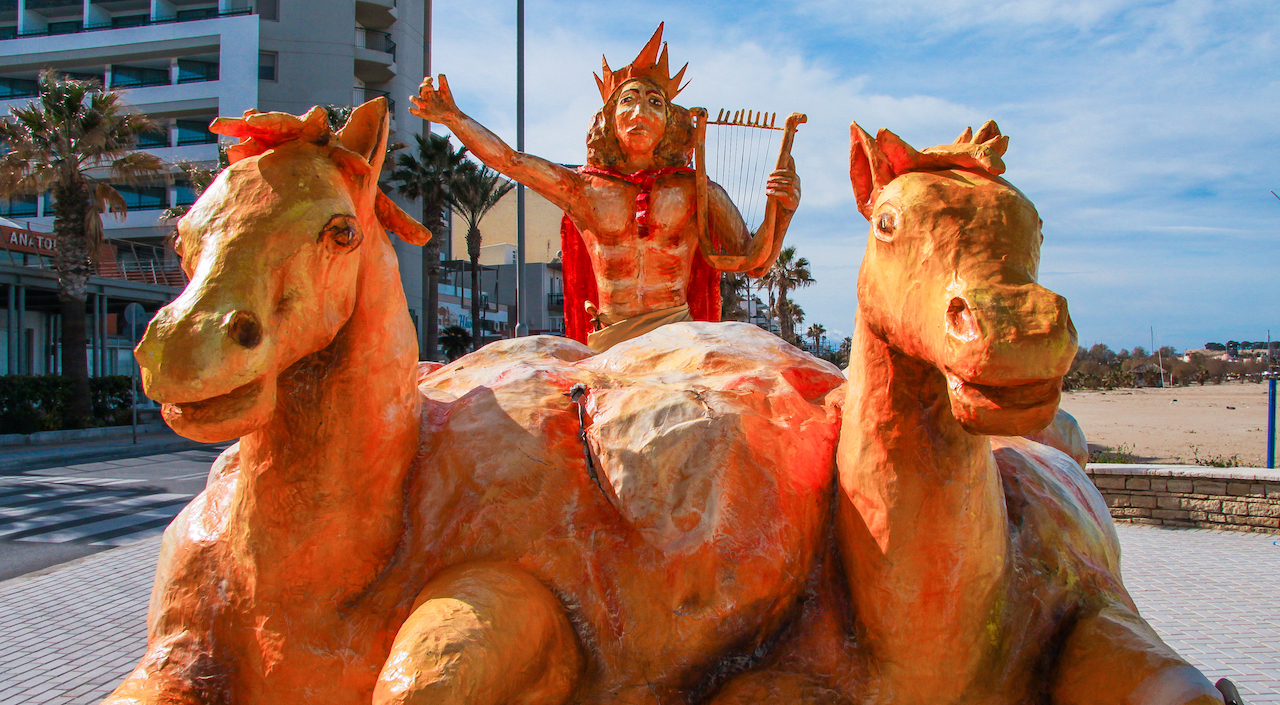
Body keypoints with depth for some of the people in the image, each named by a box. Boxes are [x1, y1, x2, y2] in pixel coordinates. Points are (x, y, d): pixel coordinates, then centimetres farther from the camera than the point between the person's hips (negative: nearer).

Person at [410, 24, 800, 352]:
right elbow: (508, 159, 14)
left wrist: (782, 209, -10)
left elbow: (753, 261, 6)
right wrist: (452, 117, 10)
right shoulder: (585, 189, 10)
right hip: (607, 344, 1)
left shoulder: (698, 193, 7)